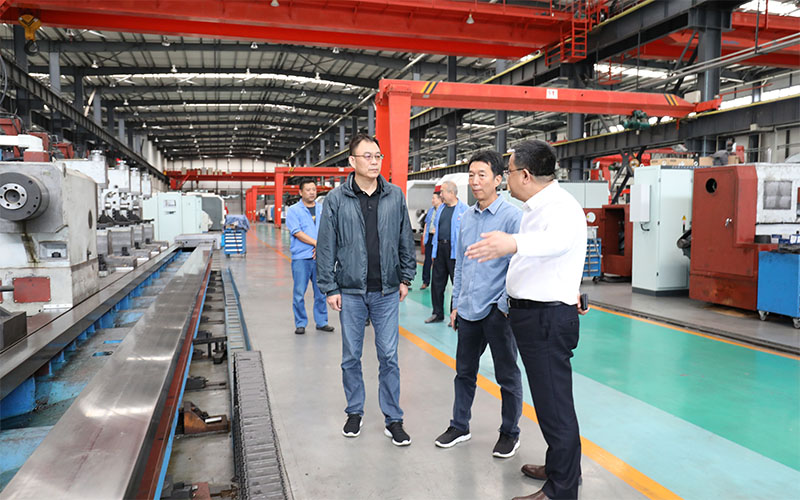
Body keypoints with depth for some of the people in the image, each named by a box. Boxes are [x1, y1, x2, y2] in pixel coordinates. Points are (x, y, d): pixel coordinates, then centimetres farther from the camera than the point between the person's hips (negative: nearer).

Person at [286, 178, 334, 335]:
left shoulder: (323, 209, 11)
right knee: (299, 293, 0)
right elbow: (297, 233, -9)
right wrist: (317, 243, -13)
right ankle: (300, 324, 13)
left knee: (321, 291, 8)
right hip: (301, 257, -3)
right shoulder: (293, 210, 1)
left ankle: (321, 322, 20)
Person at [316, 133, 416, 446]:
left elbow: (405, 240, 9)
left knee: (389, 356, 5)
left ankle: (393, 418, 18)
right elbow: (326, 246, -1)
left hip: (387, 291, 1)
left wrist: (406, 278, 7)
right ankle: (355, 411, 30)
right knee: (351, 356, 11)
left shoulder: (395, 196, 3)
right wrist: (329, 288, -4)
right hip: (350, 291, 0)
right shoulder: (337, 199, -3)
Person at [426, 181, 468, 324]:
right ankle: (437, 313, 21)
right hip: (440, 248, 6)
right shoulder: (441, 209, 15)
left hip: (455, 250, -6)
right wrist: (434, 251, 14)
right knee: (436, 282, 9)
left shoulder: (464, 209, -4)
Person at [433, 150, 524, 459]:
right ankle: (460, 426, 33)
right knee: (464, 372, 17)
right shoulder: (467, 217, 9)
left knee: (507, 376, 9)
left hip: (497, 311, -6)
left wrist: (507, 306, -14)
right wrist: (456, 303, 15)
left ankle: (510, 433, 27)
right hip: (468, 309, 6)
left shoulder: (512, 216, -11)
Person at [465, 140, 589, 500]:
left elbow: (558, 238, -43)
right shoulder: (537, 207, 15)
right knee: (550, 397, 21)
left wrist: (514, 242, -61)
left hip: (547, 318, -11)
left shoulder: (561, 206, -19)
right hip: (533, 313, 11)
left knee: (554, 402, -1)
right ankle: (561, 466, 38)